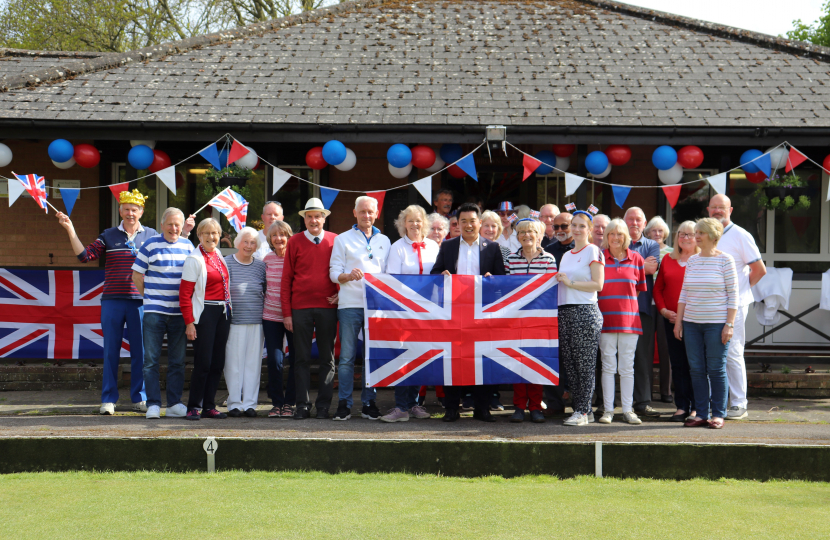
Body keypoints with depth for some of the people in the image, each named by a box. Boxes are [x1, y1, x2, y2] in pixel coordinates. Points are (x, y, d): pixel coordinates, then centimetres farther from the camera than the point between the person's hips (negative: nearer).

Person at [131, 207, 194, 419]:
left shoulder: (188, 246, 10)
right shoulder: (150, 245, 1)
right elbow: (137, 275, 4)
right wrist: (150, 297, 3)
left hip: (180, 312, 3)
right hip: (154, 311, -3)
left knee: (177, 361, 7)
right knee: (151, 359, -4)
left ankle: (174, 404, 12)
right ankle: (153, 404, 0)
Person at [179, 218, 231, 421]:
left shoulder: (218, 255, 13)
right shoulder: (195, 259, -8)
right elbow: (185, 293, -10)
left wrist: (228, 312, 12)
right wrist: (189, 322, -16)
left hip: (222, 313, 7)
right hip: (204, 313, -7)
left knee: (218, 363, 7)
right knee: (203, 363, -7)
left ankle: (209, 406, 14)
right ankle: (193, 407, 2)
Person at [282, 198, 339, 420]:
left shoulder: (335, 241, 5)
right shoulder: (295, 242, 5)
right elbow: (286, 278, 5)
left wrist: (341, 294, -4)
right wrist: (287, 312, -1)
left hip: (328, 307, 0)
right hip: (300, 308, 0)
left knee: (327, 358, 3)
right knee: (302, 358, 2)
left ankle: (323, 405, 9)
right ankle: (303, 405, 6)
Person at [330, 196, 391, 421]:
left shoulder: (384, 241, 18)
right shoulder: (343, 239, 9)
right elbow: (334, 272, 3)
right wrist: (348, 276, -18)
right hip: (350, 304, -2)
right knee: (347, 356, -4)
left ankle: (369, 402, 9)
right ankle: (344, 403, 1)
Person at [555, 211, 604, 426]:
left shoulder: (594, 251, -1)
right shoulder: (566, 255, 21)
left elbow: (598, 285, -9)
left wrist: (570, 282, -11)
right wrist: (558, 280, 10)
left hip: (585, 311, -7)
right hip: (565, 312, 7)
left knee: (585, 364, -6)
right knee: (569, 364, 5)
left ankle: (583, 411, -4)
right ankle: (580, 407, 11)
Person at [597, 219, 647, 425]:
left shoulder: (636, 258, 6)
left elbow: (640, 288, 13)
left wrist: (625, 303, 8)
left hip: (629, 318, 1)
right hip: (605, 317, -1)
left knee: (627, 366, 3)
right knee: (608, 365, 1)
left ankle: (628, 409, 7)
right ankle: (607, 409, 5)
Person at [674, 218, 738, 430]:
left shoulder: (725, 260, -3)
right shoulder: (692, 261, 11)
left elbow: (733, 295, -5)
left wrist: (729, 324, -11)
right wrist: (678, 321, 11)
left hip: (716, 323, -5)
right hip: (691, 323, 5)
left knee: (716, 369, -1)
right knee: (696, 369, 5)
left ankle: (718, 414, 7)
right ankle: (701, 414, 10)